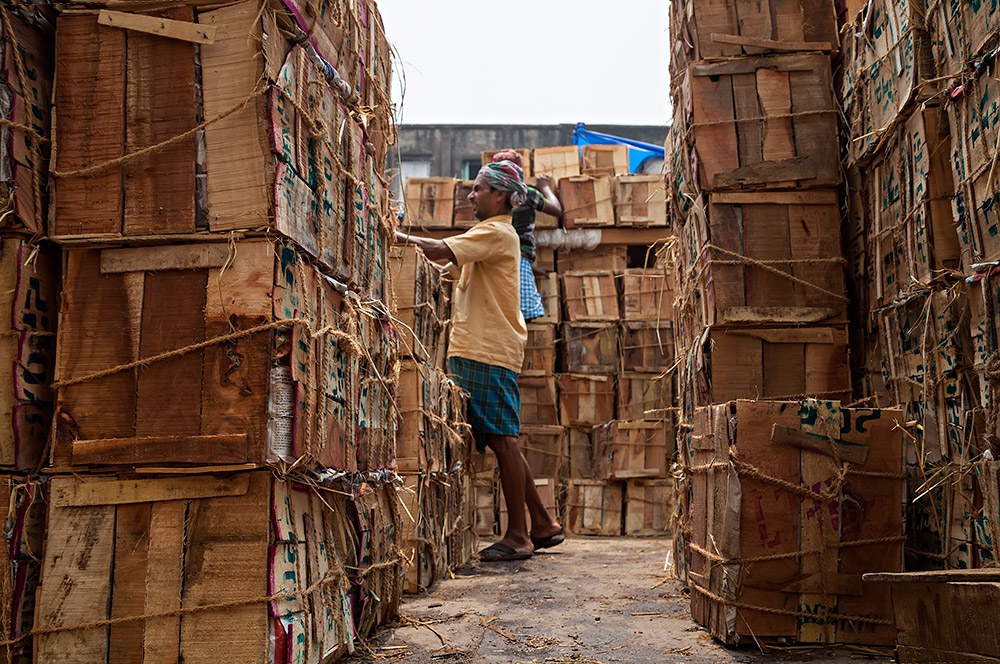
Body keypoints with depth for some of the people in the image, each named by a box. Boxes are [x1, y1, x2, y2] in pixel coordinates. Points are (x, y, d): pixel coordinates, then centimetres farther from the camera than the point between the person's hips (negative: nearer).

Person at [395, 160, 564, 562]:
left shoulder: (497, 232, -8)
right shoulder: (489, 235, 25)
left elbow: (443, 251, -20)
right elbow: (447, 258, 19)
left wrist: (402, 238, -12)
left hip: (491, 352, -10)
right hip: (477, 350, 10)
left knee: (502, 440, -7)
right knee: (501, 441, 11)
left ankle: (517, 536, -2)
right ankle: (542, 525, 17)